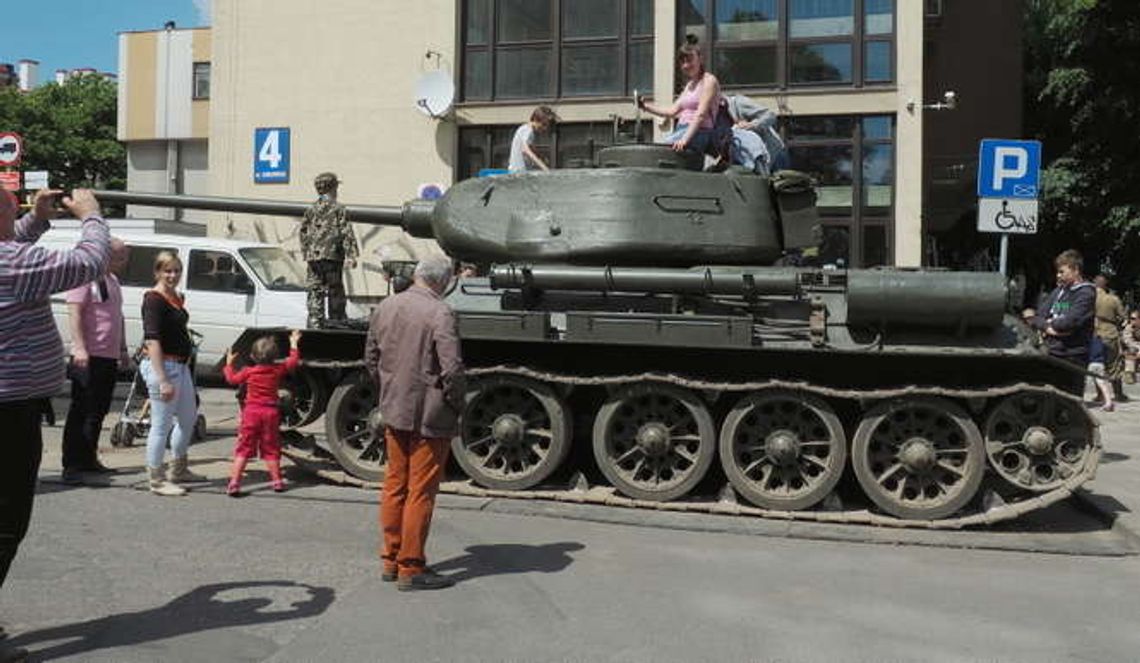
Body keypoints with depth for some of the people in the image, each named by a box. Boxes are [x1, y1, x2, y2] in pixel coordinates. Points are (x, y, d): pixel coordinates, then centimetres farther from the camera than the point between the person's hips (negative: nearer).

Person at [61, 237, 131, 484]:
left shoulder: (113, 280, 19)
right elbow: (74, 313, -16)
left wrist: (123, 350, 23)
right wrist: (80, 348, -24)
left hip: (109, 356, 9)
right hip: (88, 356, -9)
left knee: (99, 411, 13)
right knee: (80, 411, -6)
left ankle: (88, 459, 22)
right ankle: (71, 464, -2)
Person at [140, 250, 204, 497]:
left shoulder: (176, 297, 12)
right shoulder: (154, 299, -15)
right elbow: (152, 340, -21)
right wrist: (163, 380, -25)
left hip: (180, 365, 10)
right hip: (162, 365, -10)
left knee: (189, 418, 20)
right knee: (162, 425, -2)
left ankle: (179, 470, 35)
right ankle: (157, 480, 10)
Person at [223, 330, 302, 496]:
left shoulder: (249, 372, -3)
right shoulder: (278, 370, -1)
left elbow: (232, 378, 12)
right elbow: (293, 362, 14)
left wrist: (229, 364, 28)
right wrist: (294, 343, 26)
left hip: (251, 412, -1)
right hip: (270, 412, 1)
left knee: (243, 448, 1)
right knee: (271, 449, 13)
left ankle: (234, 482, -5)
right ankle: (277, 481, 18)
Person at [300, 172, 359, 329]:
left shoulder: (310, 210, 11)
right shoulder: (338, 209, -3)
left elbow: (303, 232, 15)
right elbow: (346, 233, -8)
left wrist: (305, 252, 23)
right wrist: (351, 255, -10)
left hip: (313, 257, 4)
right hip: (332, 256, -4)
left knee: (315, 292, 5)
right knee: (335, 292, 4)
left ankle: (315, 325, 3)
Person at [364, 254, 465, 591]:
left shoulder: (385, 307, 4)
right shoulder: (439, 313, -18)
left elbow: (371, 358, 12)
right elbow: (452, 369, -23)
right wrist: (456, 403, -7)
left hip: (393, 412, 7)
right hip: (430, 416, -7)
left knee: (394, 486, 18)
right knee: (420, 492, 3)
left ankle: (390, 560, 28)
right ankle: (411, 569, 11)